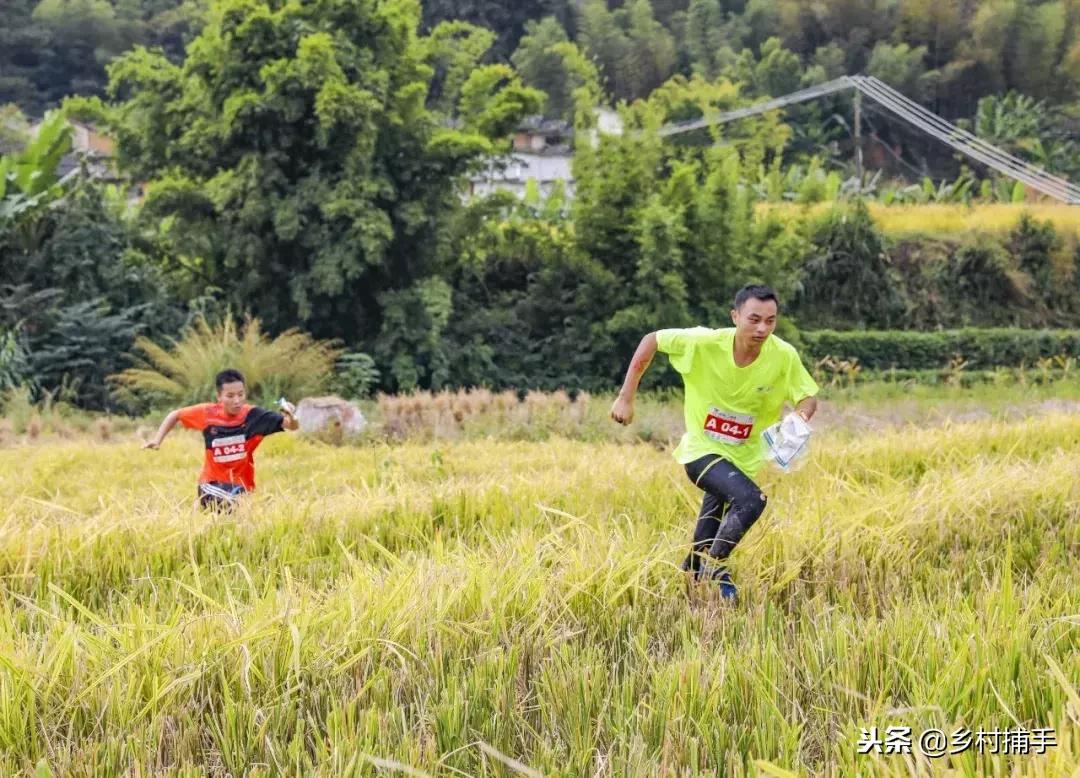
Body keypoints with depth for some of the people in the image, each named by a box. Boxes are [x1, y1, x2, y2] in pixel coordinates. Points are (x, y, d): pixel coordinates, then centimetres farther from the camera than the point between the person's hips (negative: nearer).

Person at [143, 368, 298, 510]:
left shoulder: (252, 415, -16)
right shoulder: (207, 413, -12)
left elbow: (292, 426, -20)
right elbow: (175, 415, 7)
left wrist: (290, 417, -43)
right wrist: (157, 440, -2)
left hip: (241, 485, 0)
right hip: (212, 483, 0)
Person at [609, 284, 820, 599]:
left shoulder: (784, 356, -17)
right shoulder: (705, 343, -22)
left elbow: (808, 396, -6)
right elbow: (652, 340, -11)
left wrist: (802, 416, -31)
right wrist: (625, 397, -11)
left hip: (742, 459, 4)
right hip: (702, 450, -4)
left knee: (705, 543, 16)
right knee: (751, 499, -29)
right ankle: (715, 567, -8)